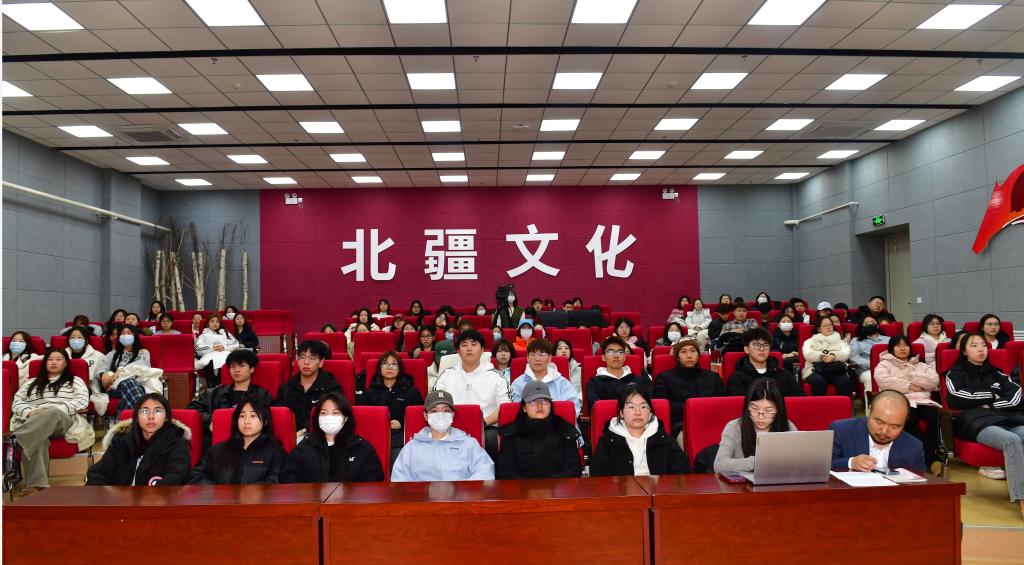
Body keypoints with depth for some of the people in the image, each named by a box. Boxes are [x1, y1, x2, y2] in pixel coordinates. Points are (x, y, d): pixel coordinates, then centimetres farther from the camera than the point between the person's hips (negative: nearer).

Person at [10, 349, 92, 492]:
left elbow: (83, 400, 3)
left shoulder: (75, 381, 21)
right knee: (35, 436, -37)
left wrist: (56, 410, -11)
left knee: (53, 413, -40)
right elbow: (16, 402, 17)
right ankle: (36, 485, -50)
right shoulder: (31, 382, 29)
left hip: (63, 422, -1)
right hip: (33, 424, 1)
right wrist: (30, 413, -5)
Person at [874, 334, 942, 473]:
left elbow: (934, 381, 10)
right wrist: (909, 386, -3)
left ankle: (928, 456, -27)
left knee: (936, 417, -33)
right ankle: (931, 459, -37)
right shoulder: (885, 364, 18)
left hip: (923, 402, 3)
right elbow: (883, 381, -5)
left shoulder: (921, 365, 29)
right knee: (910, 419, -38)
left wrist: (912, 377, 1)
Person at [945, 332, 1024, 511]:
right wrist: (991, 396, 8)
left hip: (1009, 419, 4)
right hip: (978, 422, -4)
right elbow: (956, 399, 0)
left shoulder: (996, 374, 31)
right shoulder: (956, 374, 19)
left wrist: (991, 404, -1)